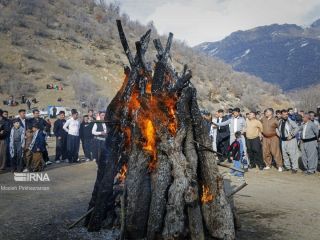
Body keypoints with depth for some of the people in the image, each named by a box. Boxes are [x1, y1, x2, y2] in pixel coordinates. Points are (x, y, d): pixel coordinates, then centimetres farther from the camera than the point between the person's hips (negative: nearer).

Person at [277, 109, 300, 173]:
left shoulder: (291, 121, -9)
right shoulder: (280, 122, 8)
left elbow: (297, 128, -16)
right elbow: (278, 129, 26)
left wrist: (291, 135, -18)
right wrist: (278, 133, 8)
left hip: (291, 140, -6)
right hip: (283, 140, 6)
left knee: (292, 154, -4)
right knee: (284, 154, 13)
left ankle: (294, 168, 5)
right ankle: (287, 167, 27)